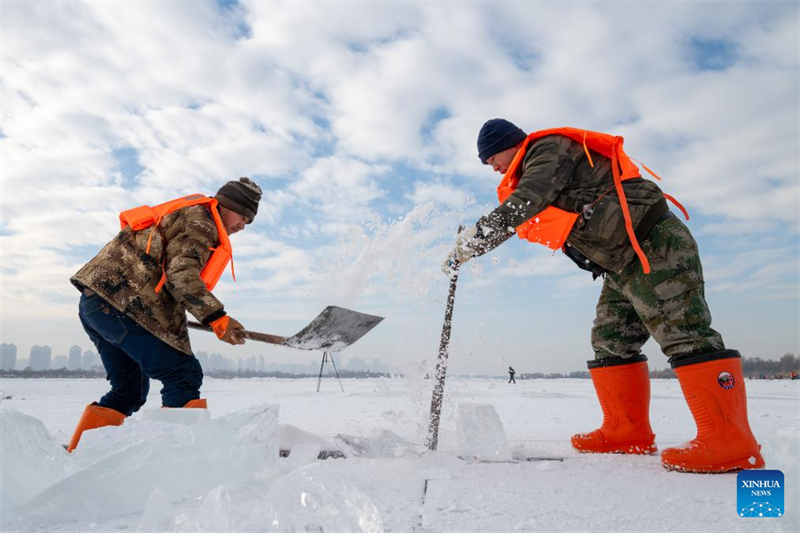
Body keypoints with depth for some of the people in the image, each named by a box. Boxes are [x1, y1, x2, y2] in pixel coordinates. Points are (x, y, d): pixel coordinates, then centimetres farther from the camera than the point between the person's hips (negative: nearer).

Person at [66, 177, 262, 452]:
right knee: (184, 375, -12)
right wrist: (218, 318, -20)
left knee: (129, 391, 18)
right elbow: (181, 274, -19)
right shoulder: (200, 221, -4)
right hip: (119, 302, -10)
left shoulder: (183, 216, 28)